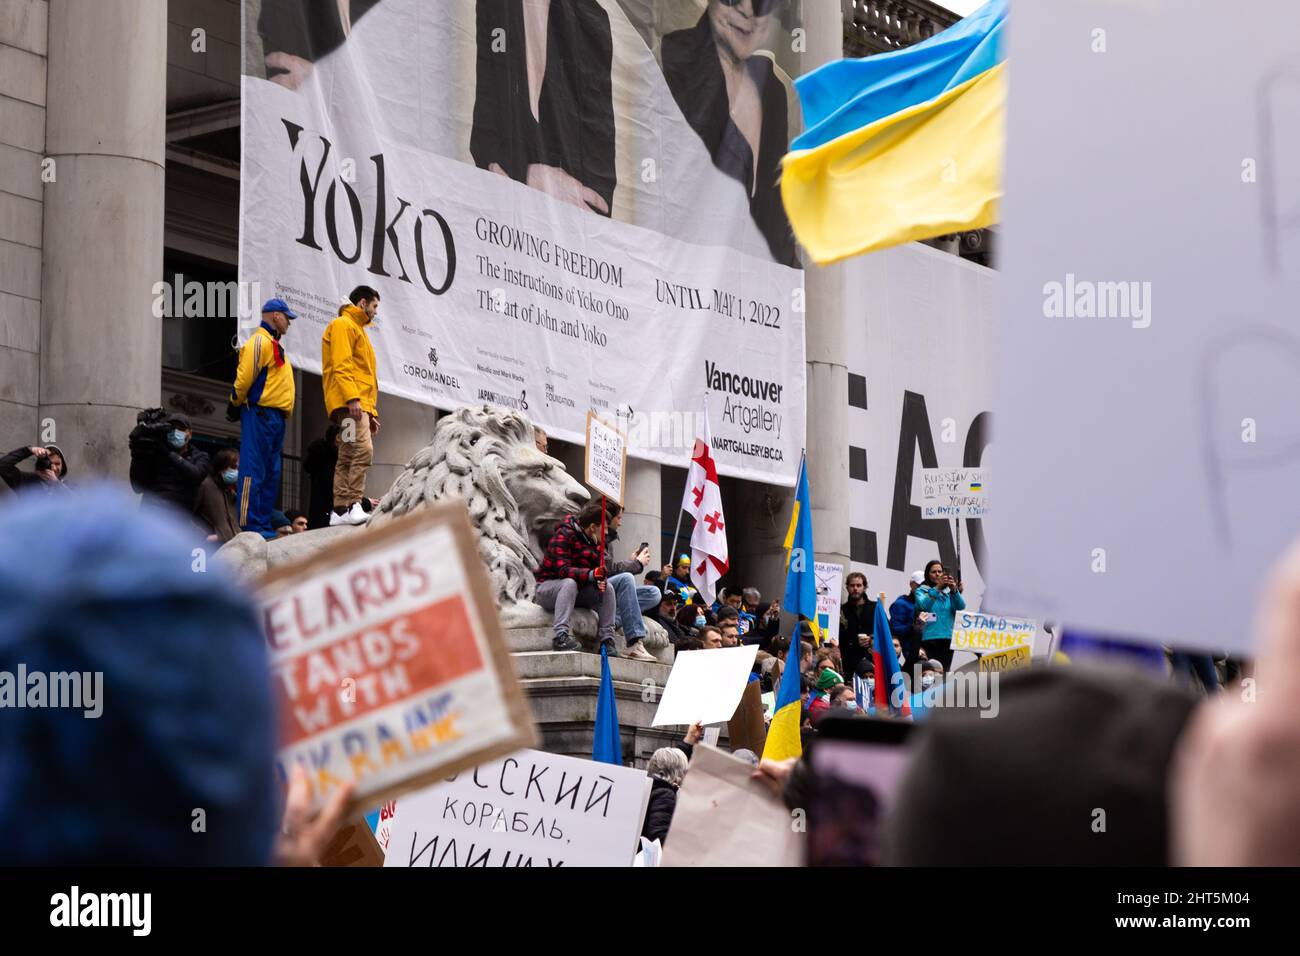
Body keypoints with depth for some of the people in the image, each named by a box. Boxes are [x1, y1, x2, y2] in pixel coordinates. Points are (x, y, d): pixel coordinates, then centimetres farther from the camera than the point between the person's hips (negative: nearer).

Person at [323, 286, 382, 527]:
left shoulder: (358, 330, 29)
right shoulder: (343, 325, -1)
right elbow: (341, 365, -14)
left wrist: (371, 411, 23)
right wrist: (352, 398, -24)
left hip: (361, 403, 10)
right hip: (350, 403, -10)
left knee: (347, 459, 5)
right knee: (362, 449, -21)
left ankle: (340, 511, 3)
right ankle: (354, 505, -27)